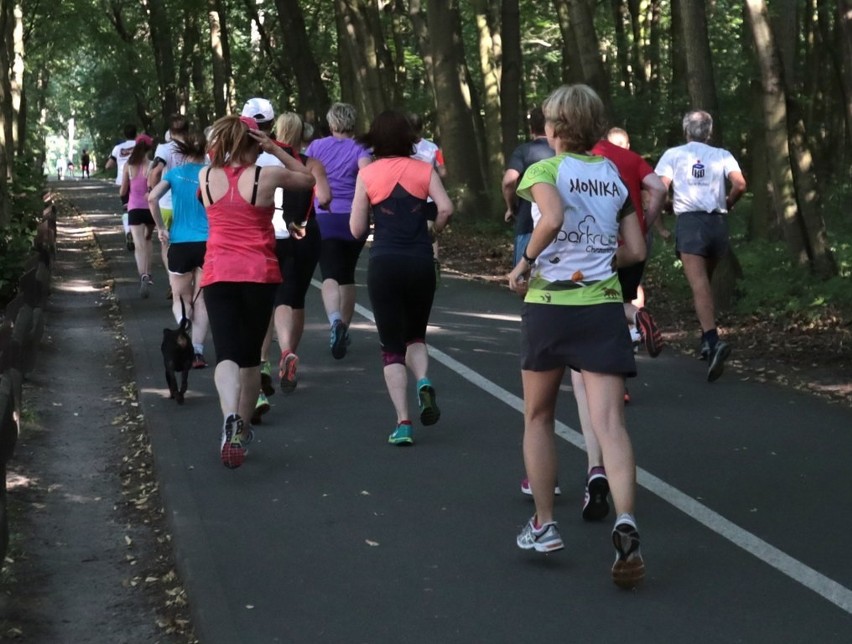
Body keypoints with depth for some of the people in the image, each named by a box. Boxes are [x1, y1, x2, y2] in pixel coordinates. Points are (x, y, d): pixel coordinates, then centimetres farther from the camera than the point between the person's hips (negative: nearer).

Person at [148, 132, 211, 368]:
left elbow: (152, 198, -13)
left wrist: (160, 228, -4)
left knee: (180, 299, 13)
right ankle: (197, 351, 3)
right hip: (208, 243, 0)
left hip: (180, 244, 0)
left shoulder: (175, 173, 2)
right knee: (201, 300, 10)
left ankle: (184, 327, -18)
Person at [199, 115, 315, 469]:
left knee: (227, 355, -8)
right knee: (250, 356, 15)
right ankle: (242, 428, 26)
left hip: (218, 275, 1)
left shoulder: (206, 177, 2)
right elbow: (308, 178, 12)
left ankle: (231, 419, -35)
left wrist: (220, 149, 18)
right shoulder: (267, 176, -5)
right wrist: (275, 150, 6)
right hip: (259, 275, -1)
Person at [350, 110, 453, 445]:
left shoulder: (367, 175, 1)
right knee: (415, 335, 22)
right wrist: (434, 230, 10)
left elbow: (356, 230, 0)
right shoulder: (424, 169, 3)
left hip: (384, 264, -1)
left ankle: (403, 422, -4)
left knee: (392, 346, 6)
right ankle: (424, 382, -8)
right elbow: (446, 208, -10)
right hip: (421, 263, 1)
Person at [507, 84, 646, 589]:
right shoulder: (614, 177, 12)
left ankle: (544, 525, 18)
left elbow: (551, 218, -24)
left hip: (549, 303, -3)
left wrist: (526, 263, -9)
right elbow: (635, 251, 10)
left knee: (539, 417, 16)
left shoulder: (544, 170, -3)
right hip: (604, 305, 3)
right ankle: (626, 523, -27)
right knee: (610, 424, -6)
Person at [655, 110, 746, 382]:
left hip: (689, 220, -3)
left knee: (699, 285, -14)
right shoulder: (722, 155, 13)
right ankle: (707, 339, 19)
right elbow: (740, 184, -2)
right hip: (718, 221, 3)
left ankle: (713, 340, -33)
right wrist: (727, 203, 16)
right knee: (705, 282, 20)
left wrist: (668, 207, 16)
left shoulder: (673, 154, 9)